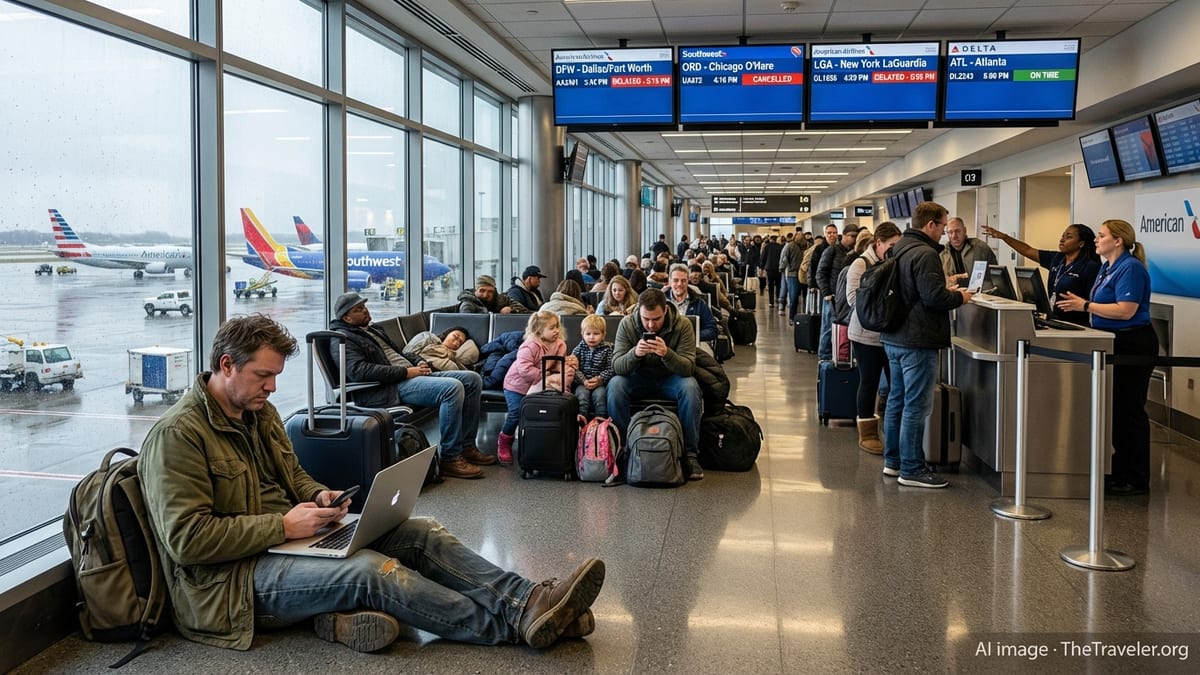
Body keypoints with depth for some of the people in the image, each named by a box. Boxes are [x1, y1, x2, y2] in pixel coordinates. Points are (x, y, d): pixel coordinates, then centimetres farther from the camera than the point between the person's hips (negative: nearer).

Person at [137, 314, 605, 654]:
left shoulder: (260, 412, 12)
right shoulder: (177, 435, -15)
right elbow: (187, 539, -22)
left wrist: (319, 496, 1)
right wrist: (284, 525, -23)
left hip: (285, 537, 9)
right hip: (233, 579, -9)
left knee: (420, 532, -9)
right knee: (372, 569, -31)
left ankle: (531, 601, -21)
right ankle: (514, 623, -27)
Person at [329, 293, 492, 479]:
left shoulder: (372, 331, 27)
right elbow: (359, 371, -20)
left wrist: (418, 365, 9)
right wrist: (406, 372, -19)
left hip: (411, 375, 10)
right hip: (389, 389, -10)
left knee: (472, 379, 0)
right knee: (452, 387, -30)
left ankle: (466, 447, 5)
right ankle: (449, 458, -22)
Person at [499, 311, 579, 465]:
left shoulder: (559, 345, -5)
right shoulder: (530, 346, -27)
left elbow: (557, 366, -2)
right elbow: (524, 369, -38)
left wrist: (567, 363, -26)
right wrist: (547, 378, -35)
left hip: (538, 387, 5)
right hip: (518, 384, -5)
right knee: (516, 414, -9)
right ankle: (504, 443, 14)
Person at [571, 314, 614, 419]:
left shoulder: (607, 349, 4)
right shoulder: (578, 349, 7)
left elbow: (609, 369, -2)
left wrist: (599, 380, -17)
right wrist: (584, 380, -16)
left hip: (600, 383, -1)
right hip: (582, 383, 1)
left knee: (599, 394, -28)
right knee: (582, 393, -28)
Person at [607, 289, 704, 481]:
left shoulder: (683, 325, -18)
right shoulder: (627, 324, -15)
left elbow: (688, 367, -23)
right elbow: (616, 366, -18)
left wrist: (666, 354, -43)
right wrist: (635, 353, -40)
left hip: (670, 378, -1)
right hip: (638, 379, 1)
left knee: (690, 387, -32)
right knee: (615, 384, -29)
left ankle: (690, 453, -20)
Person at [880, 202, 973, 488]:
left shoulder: (898, 249, 12)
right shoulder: (925, 254, -18)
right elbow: (934, 297, -23)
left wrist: (946, 290, 15)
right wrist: (960, 298, -5)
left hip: (894, 338, 10)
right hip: (917, 341, -10)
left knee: (897, 400, 16)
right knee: (916, 406, -4)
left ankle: (893, 460, 25)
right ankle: (911, 470, 1)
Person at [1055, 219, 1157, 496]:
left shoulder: (1130, 268, -16)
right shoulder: (1108, 267, 14)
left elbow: (1125, 310, -25)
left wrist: (1086, 306, -22)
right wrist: (1078, 303, 6)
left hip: (1133, 345, -10)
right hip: (1115, 344, 10)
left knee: (1129, 410, -5)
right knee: (1116, 409, 15)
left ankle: (1136, 480, 3)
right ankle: (1121, 471, 25)